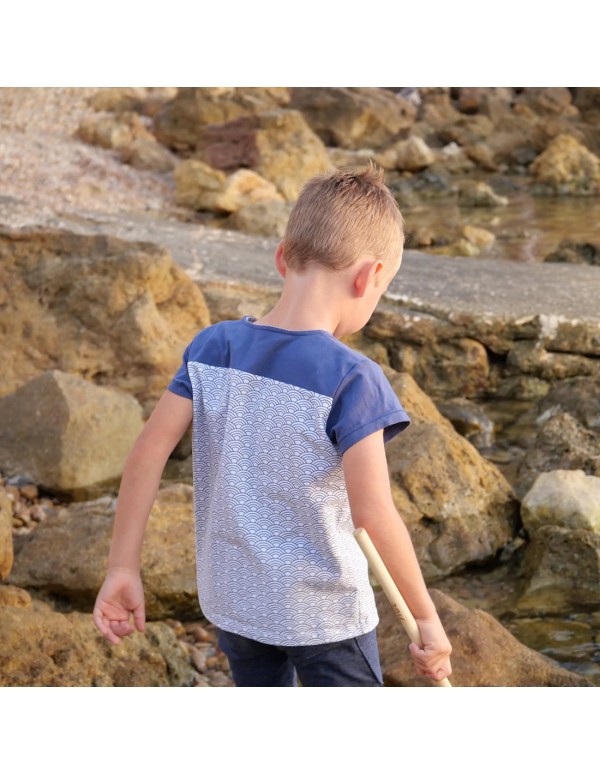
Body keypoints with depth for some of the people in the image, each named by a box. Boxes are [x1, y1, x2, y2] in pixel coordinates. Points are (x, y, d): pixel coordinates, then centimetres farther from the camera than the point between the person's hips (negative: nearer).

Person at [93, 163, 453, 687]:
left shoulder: (213, 348, -6)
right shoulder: (352, 379, -21)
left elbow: (149, 453, -6)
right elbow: (373, 513, -25)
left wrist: (123, 569, 1)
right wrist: (427, 617, -15)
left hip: (232, 598, 5)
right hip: (324, 608, -5)